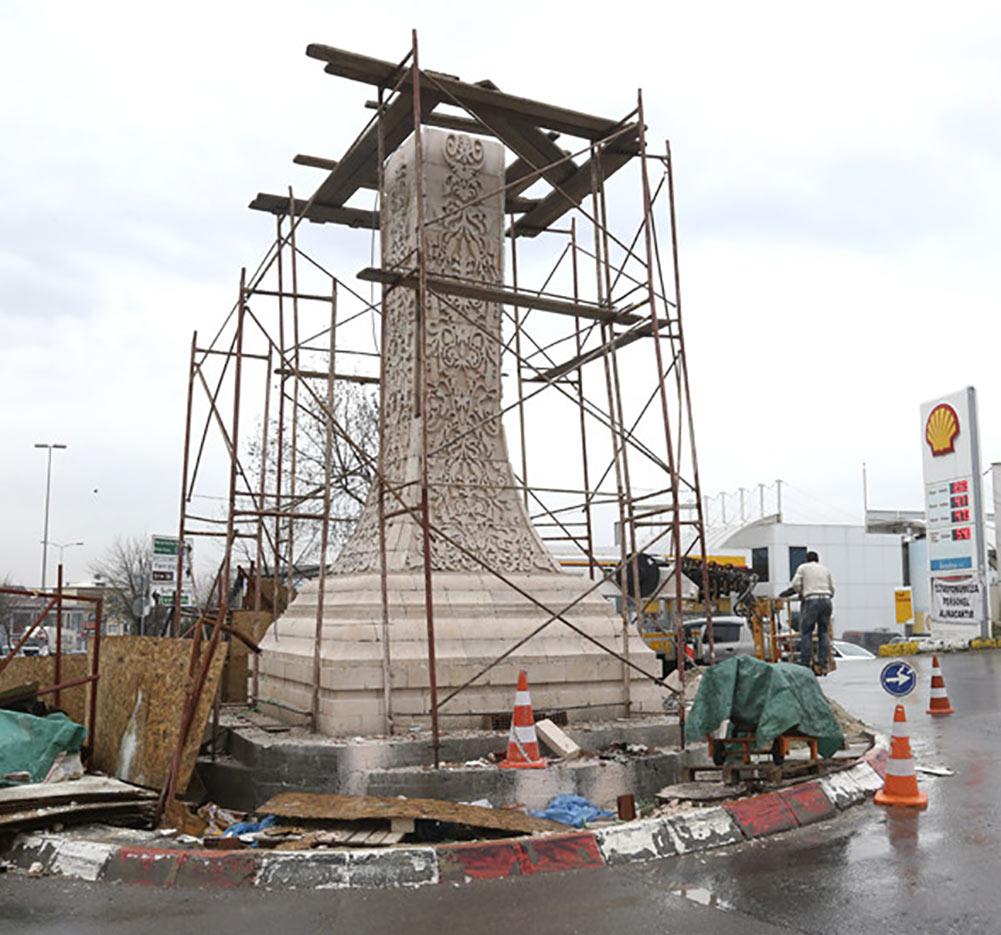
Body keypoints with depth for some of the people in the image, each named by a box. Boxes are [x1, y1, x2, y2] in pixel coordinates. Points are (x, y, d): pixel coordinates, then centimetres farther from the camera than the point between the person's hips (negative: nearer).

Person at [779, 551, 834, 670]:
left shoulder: (803, 567, 12)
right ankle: (823, 661, 3)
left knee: (806, 631, 1)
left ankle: (806, 661, -3)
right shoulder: (825, 569, 21)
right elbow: (832, 589, 18)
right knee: (824, 631, 8)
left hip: (812, 601, -4)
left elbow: (795, 584, 1)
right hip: (826, 600, 4)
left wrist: (802, 594, 17)